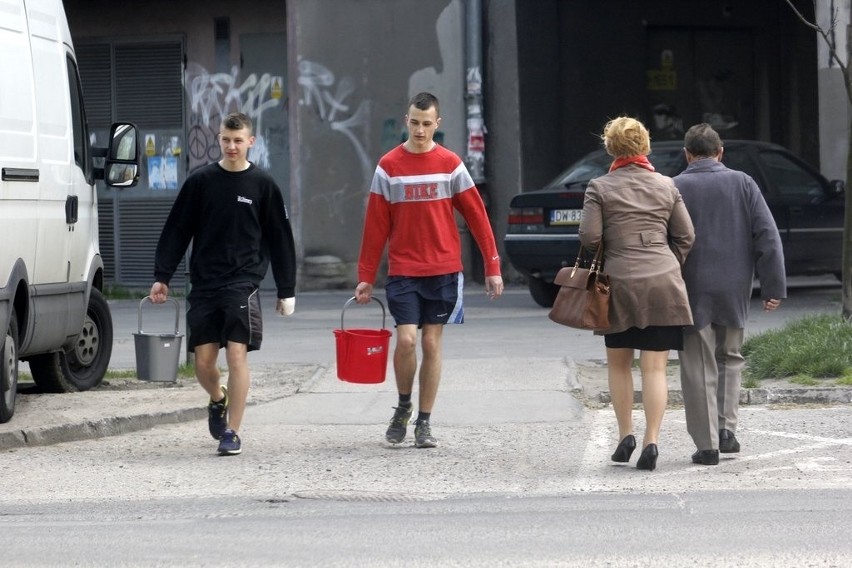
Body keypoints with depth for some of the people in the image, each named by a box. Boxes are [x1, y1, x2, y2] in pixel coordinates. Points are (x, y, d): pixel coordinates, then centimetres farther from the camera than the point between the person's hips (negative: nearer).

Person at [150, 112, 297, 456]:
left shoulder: (263, 185, 3)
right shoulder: (200, 182, 6)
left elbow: (280, 241, 8)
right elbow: (176, 232, 9)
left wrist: (286, 291, 6)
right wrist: (161, 277, 2)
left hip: (243, 282, -2)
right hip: (204, 285, 2)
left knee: (237, 355, -11)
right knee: (203, 362, 1)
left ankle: (232, 432, -3)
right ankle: (218, 400, 33)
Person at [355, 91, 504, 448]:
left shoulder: (450, 165, 2)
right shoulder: (388, 167, 1)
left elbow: (476, 217, 3)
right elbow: (376, 225, 3)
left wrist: (492, 267, -1)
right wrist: (366, 277, 2)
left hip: (443, 271, 1)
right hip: (403, 272, -1)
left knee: (431, 345, 3)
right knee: (406, 340, -13)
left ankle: (424, 422, 12)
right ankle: (403, 406, 12)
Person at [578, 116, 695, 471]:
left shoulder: (600, 188, -2)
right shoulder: (666, 186, 6)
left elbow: (589, 237, -6)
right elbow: (685, 236, 7)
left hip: (620, 282, -1)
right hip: (663, 282, 1)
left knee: (618, 363, 16)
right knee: (655, 368, -1)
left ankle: (625, 435, 14)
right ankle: (651, 441, -8)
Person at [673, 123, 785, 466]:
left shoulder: (674, 189, -5)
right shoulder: (743, 185, 2)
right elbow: (768, 237, -2)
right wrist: (773, 287, 1)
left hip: (691, 292, -2)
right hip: (733, 291, 2)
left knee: (699, 368, 3)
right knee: (729, 359, 19)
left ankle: (707, 444, 2)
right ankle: (726, 429, 6)